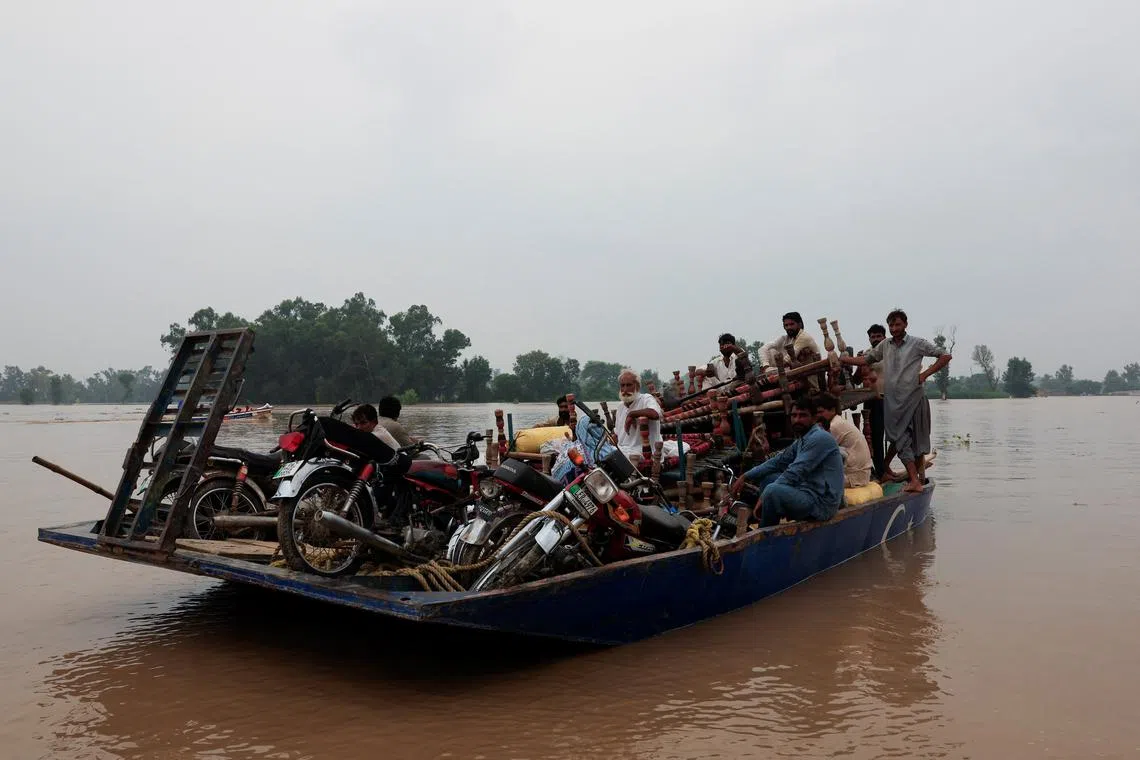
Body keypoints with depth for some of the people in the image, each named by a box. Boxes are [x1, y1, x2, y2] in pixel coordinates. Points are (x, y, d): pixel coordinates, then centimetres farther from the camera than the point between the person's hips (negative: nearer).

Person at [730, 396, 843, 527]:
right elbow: (778, 461, 19)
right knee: (767, 478, 16)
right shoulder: (802, 440, 16)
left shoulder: (819, 438, -15)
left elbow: (795, 473, -20)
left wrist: (764, 496, -17)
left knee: (773, 491, -29)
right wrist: (745, 477, 12)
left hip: (822, 501, -10)